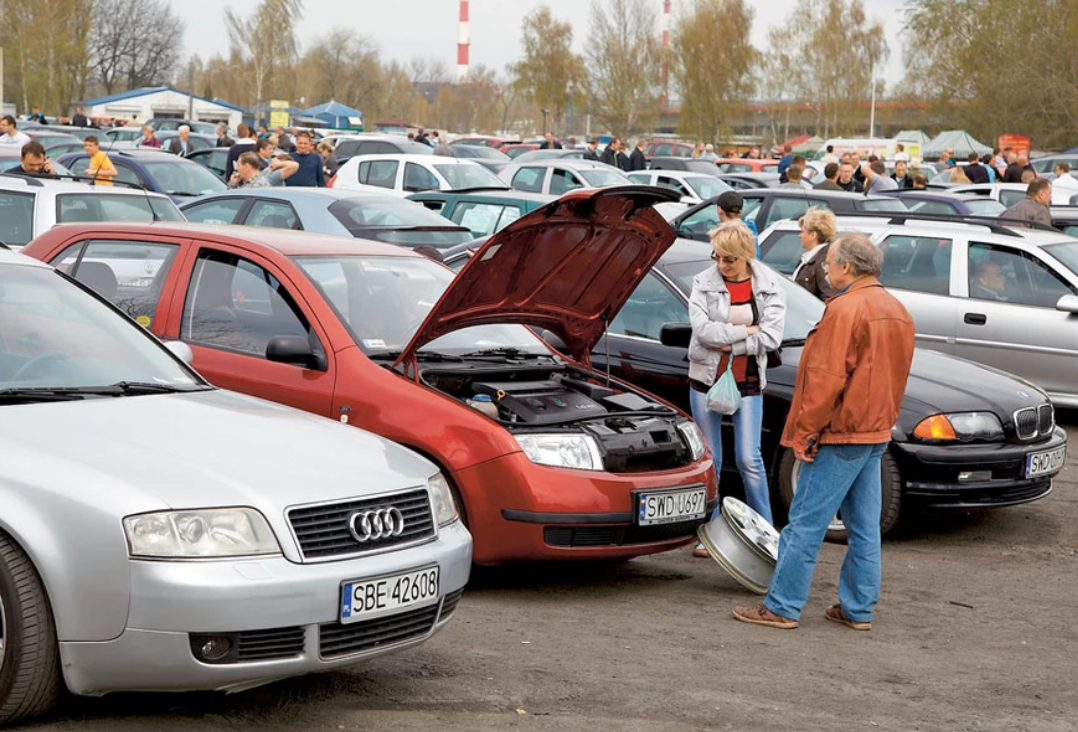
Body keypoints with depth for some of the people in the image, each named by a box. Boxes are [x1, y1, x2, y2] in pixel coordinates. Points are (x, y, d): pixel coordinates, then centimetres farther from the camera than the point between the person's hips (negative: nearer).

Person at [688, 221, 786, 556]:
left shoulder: (769, 285, -2)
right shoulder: (703, 283, -3)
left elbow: (772, 336, -10)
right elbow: (703, 330, -15)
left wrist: (729, 342, -13)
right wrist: (745, 331, -13)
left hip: (748, 381, -1)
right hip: (707, 379, 1)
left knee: (749, 459, -2)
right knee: (709, 460, 6)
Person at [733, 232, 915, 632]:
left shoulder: (846, 310, -16)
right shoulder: (896, 311, 14)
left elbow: (826, 378, -19)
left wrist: (806, 430, -15)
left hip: (840, 434, -9)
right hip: (876, 433, 9)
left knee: (806, 524, -5)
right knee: (864, 527, 11)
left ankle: (782, 606, -2)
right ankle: (858, 609, 16)